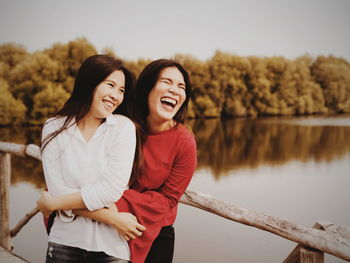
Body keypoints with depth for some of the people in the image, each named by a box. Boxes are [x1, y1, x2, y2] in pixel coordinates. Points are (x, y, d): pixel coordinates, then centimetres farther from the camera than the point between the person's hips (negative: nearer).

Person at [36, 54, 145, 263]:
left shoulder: (123, 127, -9)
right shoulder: (54, 128, -4)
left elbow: (110, 191, -16)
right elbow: (58, 189, -11)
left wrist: (53, 203, -9)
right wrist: (110, 216, -17)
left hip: (111, 246, -1)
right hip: (65, 241, 1)